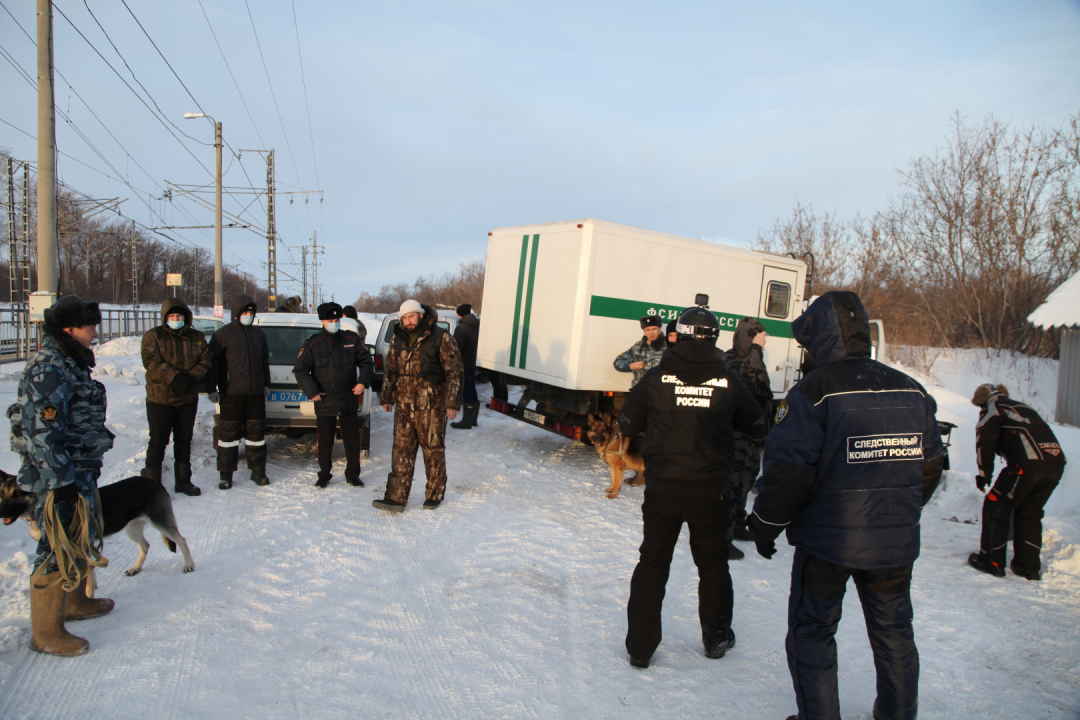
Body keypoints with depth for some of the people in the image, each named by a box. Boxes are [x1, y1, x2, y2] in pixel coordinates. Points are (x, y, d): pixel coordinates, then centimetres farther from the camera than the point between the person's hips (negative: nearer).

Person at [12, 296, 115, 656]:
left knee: (81, 539, 22)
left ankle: (76, 601, 40)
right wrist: (62, 481, -22)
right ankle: (46, 632, 11)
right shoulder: (49, 369, -19)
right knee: (58, 551, -1)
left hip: (81, 472, 10)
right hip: (60, 477, -10)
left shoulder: (71, 363, 12)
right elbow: (42, 431, -23)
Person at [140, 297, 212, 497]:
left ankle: (183, 480, 23)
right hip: (160, 398, -3)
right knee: (158, 441, -1)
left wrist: (191, 378, -17)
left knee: (184, 440, 12)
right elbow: (152, 362, -14)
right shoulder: (153, 336, -1)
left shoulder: (197, 337, 9)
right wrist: (175, 377, -26)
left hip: (188, 398, 4)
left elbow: (205, 361, 1)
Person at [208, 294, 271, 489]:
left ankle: (258, 471, 18)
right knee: (228, 433, 0)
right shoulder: (223, 334, -2)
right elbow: (212, 362, -3)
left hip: (256, 393, 4)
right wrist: (211, 388, -6)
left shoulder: (259, 334, 14)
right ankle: (226, 474, 9)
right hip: (231, 393, -4)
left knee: (257, 431, 8)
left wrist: (266, 384, 19)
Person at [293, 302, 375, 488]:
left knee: (352, 440, 8)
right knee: (325, 442, 8)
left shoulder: (352, 339, 3)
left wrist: (363, 382, -6)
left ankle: (353, 475, 20)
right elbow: (300, 370, 1)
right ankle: (324, 476, 23)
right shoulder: (312, 344, -1)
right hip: (324, 403, -1)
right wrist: (312, 392, -9)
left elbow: (366, 362, 10)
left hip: (349, 401, 1)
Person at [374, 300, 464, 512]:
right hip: (404, 406, 5)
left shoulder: (440, 338, -7)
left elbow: (453, 372, -8)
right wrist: (387, 397, 19)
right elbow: (390, 371, 20)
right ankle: (396, 498, 7)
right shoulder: (398, 340, 10)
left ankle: (435, 494, 20)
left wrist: (452, 403, -12)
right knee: (402, 451, 4)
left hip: (431, 406, -5)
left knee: (433, 451, 5)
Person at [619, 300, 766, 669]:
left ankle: (640, 646, 17)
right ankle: (716, 638, 36)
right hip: (710, 492, 1)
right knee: (713, 565, 20)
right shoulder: (728, 382, -5)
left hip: (662, 489, 0)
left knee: (652, 563, 13)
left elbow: (627, 424, 0)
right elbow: (757, 425, 8)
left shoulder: (657, 377, -8)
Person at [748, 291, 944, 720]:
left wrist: (766, 524, -6)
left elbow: (787, 470, -19)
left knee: (812, 632, 11)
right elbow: (931, 464, 12)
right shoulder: (912, 392, 3)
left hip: (827, 540, -5)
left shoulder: (813, 391, -15)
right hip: (896, 542, 6)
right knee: (893, 631, 22)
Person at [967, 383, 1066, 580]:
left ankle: (992, 561, 12)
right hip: (1056, 462, 7)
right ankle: (1029, 566, 24)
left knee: (996, 507, 7)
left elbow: (985, 441, -4)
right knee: (1030, 513, 20)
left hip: (1028, 462, -7)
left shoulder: (992, 407, 10)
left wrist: (984, 474, 4)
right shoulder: (1022, 407, 32)